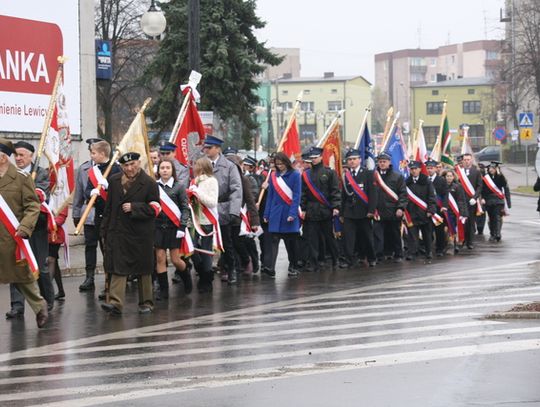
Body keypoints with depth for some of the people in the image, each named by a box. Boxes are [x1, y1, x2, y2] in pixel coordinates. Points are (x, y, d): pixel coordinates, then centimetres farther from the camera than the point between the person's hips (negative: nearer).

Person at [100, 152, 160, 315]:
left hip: (140, 234, -3)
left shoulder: (149, 183, -5)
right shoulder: (114, 181, 9)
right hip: (118, 232, 3)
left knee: (143, 270, 8)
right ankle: (115, 302, -11)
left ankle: (146, 302, 20)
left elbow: (154, 208, -9)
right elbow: (108, 206, 12)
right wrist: (105, 229, 9)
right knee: (118, 267, -6)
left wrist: (133, 207, -18)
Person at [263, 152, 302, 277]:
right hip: (276, 213, 3)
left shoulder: (295, 175, -4)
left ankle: (293, 267, 17)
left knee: (291, 241, 5)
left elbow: (296, 196, -8)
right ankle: (271, 268, -14)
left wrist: (292, 213, -16)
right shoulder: (273, 176, 8)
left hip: (289, 212, -3)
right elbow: (270, 196, 11)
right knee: (274, 240, -6)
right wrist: (267, 214, 8)